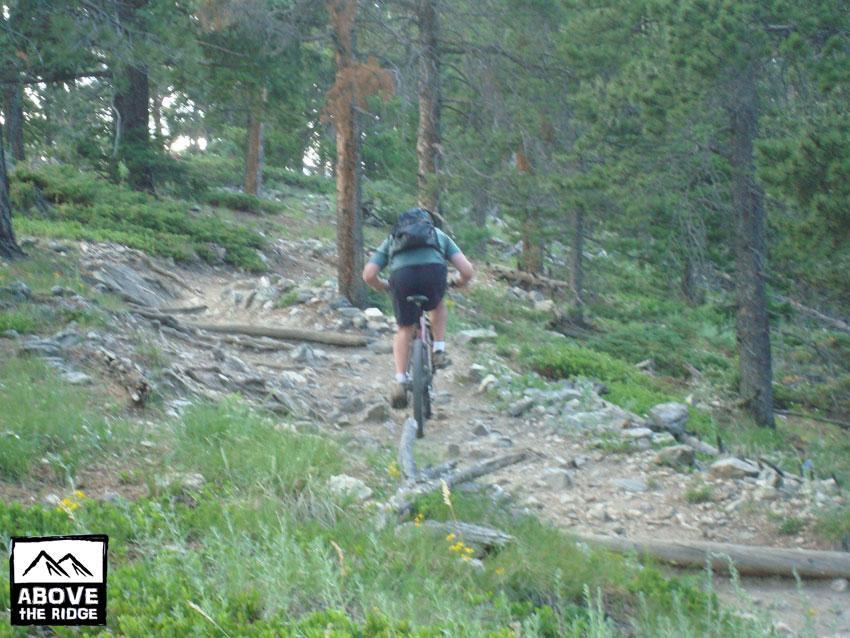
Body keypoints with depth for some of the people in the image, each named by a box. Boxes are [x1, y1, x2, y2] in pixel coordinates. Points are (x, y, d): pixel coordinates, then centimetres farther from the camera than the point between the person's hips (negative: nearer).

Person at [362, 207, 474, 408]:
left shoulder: (391, 239, 36)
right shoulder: (439, 235, 36)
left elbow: (368, 274, 20)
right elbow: (466, 269, 21)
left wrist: (382, 287, 41)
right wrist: (460, 281, 43)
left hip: (402, 274, 0)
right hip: (434, 271, 0)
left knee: (404, 330, 21)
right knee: (438, 306, 35)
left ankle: (400, 381, 9)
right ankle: (439, 352, 22)